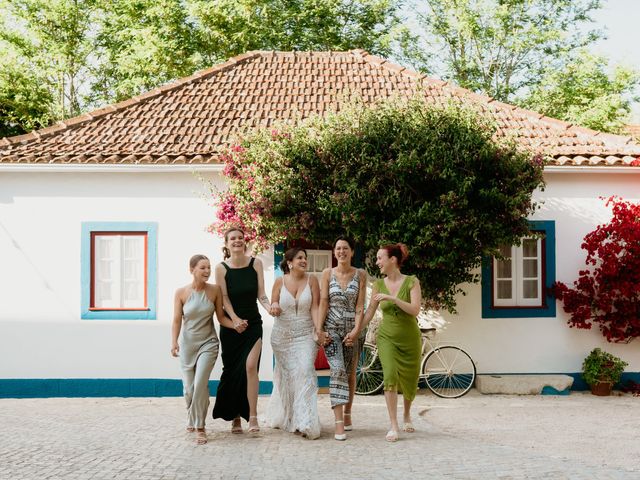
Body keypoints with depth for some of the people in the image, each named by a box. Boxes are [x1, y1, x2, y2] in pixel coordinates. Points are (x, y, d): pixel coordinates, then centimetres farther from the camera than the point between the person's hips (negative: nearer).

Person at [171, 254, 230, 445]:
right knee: (189, 387, 8)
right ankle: (192, 418, 37)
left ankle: (199, 427, -4)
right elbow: (177, 320, -5)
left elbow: (221, 317, 0)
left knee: (200, 384, -16)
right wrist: (174, 342, -17)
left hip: (208, 343, -1)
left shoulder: (215, 290, -5)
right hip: (187, 344, 1)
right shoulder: (181, 293, -6)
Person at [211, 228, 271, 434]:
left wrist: (270, 307, -21)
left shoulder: (256, 263, -1)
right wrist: (235, 320, -18)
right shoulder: (221, 268, -5)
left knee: (250, 366, -15)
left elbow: (260, 294, -2)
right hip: (230, 325, 0)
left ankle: (252, 416, -13)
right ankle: (235, 417, 17)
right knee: (232, 370, 4)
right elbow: (224, 297, -6)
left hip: (253, 324, 0)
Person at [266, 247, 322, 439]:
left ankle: (306, 422, -16)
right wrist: (274, 307, -16)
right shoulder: (280, 281, 1)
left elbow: (315, 308, -5)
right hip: (282, 335, 1)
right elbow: (273, 305, 8)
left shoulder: (311, 280, -1)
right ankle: (284, 416, 27)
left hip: (305, 335, -1)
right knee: (286, 374, 8)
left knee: (305, 371, -15)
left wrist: (319, 329, -17)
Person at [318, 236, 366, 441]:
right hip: (332, 328, -1)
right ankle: (339, 423, -19)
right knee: (338, 370, -15)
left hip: (352, 328, 1)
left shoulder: (360, 275, 2)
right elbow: (323, 303, -1)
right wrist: (319, 329, -8)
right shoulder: (327, 273, 2)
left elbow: (360, 306, -2)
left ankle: (347, 414, 28)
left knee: (350, 373, 9)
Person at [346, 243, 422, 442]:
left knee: (409, 381, 11)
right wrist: (356, 331, 0)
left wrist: (392, 298, -25)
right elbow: (370, 312, 6)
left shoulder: (411, 282, -8)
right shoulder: (378, 284, 1)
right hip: (387, 337, 1)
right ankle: (393, 426, -15)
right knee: (390, 376, -19)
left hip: (410, 338, -1)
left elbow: (415, 310, -18)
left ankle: (407, 415, 40)